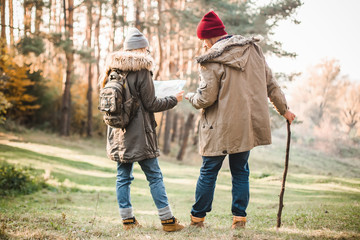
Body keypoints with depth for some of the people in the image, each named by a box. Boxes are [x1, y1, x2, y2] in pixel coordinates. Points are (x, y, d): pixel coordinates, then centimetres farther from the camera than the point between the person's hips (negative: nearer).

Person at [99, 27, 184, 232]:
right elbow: (150, 104, -10)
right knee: (154, 176, 2)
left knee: (123, 176, 10)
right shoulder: (142, 71, -11)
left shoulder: (113, 70, 7)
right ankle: (168, 220, 5)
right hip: (139, 133, -5)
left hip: (118, 132, 6)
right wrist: (174, 100, 3)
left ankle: (127, 219, 13)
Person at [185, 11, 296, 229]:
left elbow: (206, 99, -14)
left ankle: (197, 219, 16)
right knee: (241, 172, 15)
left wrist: (190, 97, 8)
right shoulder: (253, 49, 4)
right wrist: (284, 109, 21)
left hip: (220, 128, -5)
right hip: (247, 124, 5)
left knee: (208, 173, 7)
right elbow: (270, 83, 10)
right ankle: (240, 219, 13)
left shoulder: (211, 60, -14)